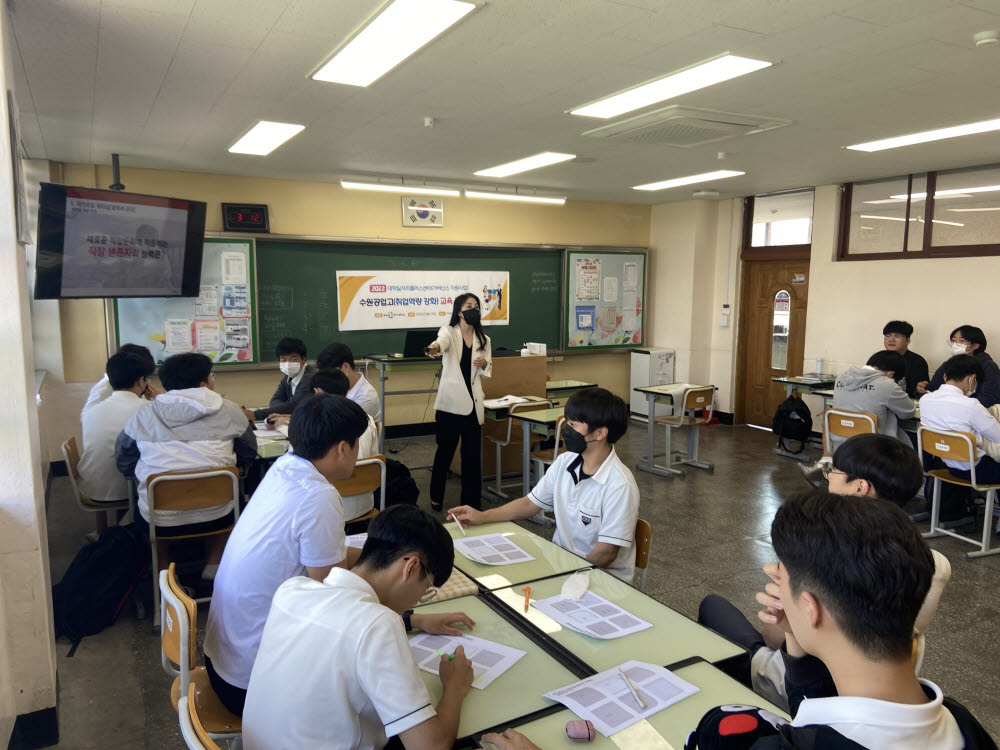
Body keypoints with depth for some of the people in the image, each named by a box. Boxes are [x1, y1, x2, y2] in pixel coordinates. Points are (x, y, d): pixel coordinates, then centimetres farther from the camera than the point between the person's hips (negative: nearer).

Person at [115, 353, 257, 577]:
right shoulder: (229, 411, -1)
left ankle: (163, 570, 24)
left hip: (160, 521, 1)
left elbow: (124, 464, 12)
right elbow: (248, 455, 11)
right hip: (215, 517, -1)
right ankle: (214, 565, 25)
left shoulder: (144, 415, 2)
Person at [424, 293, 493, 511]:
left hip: (473, 403, 3)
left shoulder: (484, 340, 10)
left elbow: (488, 371, 15)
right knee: (445, 450, 5)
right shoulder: (449, 332, -2)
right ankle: (436, 497, 25)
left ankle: (471, 501, 18)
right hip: (450, 401, -3)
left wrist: (484, 364, -9)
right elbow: (442, 341, -28)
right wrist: (435, 348, -52)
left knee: (473, 453, 5)